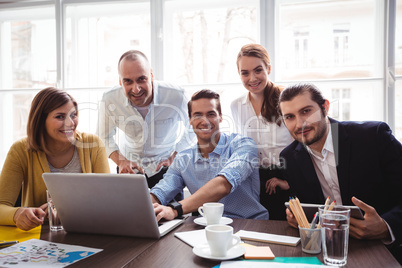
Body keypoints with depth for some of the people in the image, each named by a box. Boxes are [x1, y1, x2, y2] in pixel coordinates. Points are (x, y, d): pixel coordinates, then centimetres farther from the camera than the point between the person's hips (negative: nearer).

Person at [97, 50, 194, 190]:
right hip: (130, 166, 1)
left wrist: (174, 158, -11)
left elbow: (191, 130, -2)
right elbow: (105, 138, 1)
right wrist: (120, 161, -14)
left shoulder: (176, 97, -23)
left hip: (165, 168, -1)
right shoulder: (109, 100, -19)